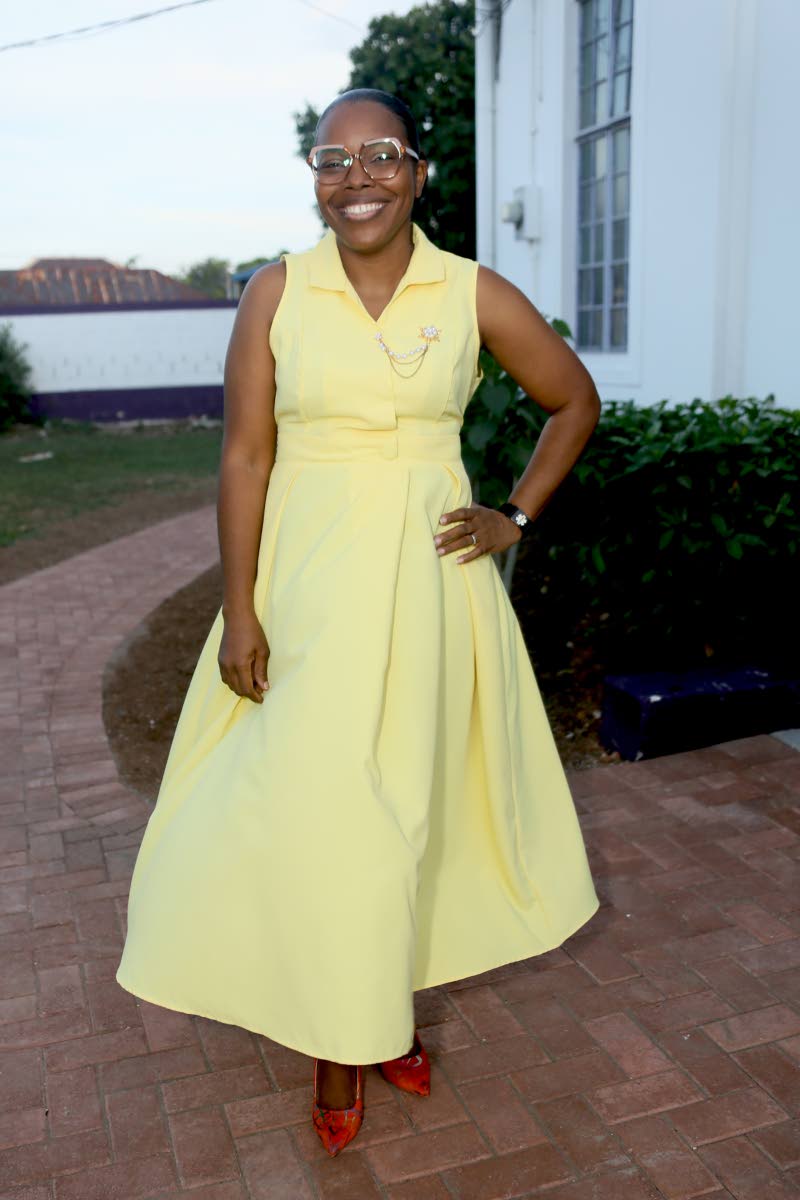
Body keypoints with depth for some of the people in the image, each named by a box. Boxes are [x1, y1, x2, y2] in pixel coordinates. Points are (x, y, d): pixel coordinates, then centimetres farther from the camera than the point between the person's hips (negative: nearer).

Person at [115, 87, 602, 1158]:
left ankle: (396, 1003, 35)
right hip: (310, 580, 0)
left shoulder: (476, 295, -1)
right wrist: (239, 611, -7)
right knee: (311, 800, 1)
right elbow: (245, 457, -4)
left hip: (429, 578, 1)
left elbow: (575, 402, 11)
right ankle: (341, 1038, 23)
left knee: (414, 795, 10)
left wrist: (517, 518, 3)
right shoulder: (275, 293, -2)